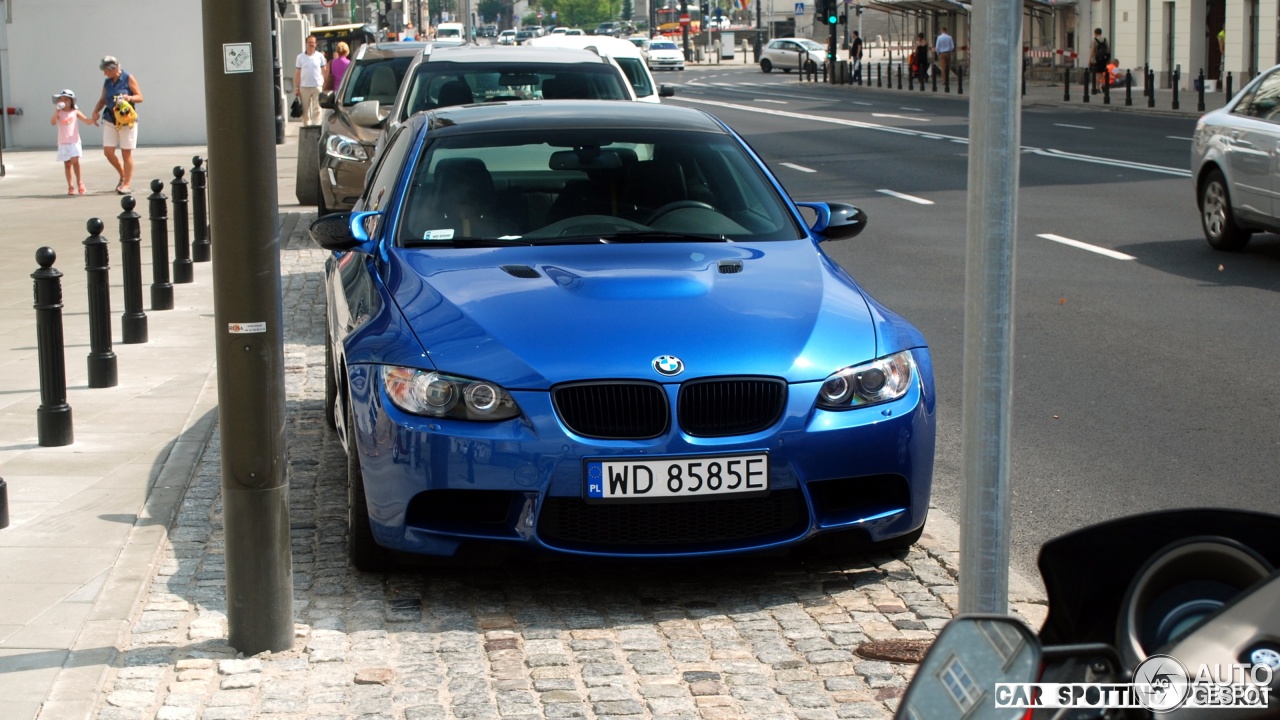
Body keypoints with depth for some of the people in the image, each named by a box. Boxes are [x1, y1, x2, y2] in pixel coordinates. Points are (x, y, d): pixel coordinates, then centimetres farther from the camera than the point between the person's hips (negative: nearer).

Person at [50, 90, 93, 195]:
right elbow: (52, 123, -14)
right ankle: (70, 186, 11)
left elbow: (87, 121, 1)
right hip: (63, 143, 2)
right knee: (67, 164, 5)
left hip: (74, 142, -2)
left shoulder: (75, 112, 2)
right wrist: (56, 111, -23)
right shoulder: (59, 113, 2)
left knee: (75, 161, -15)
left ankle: (79, 182, 5)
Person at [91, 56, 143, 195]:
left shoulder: (128, 79, -3)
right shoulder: (107, 82, 10)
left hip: (127, 120, -5)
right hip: (110, 121, 5)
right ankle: (123, 175, 20)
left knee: (126, 153, -2)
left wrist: (129, 98, -24)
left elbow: (140, 97, -4)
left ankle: (126, 185, 4)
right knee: (108, 151, -2)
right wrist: (96, 111, -2)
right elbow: (102, 100, 15)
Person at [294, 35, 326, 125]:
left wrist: (324, 84, 1)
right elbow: (297, 73, 5)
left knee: (317, 109, -3)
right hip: (304, 87, 1)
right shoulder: (300, 57, 4)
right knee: (305, 110, 5)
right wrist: (296, 88, 1)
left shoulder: (320, 56, 4)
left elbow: (324, 71, 9)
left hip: (317, 86, -1)